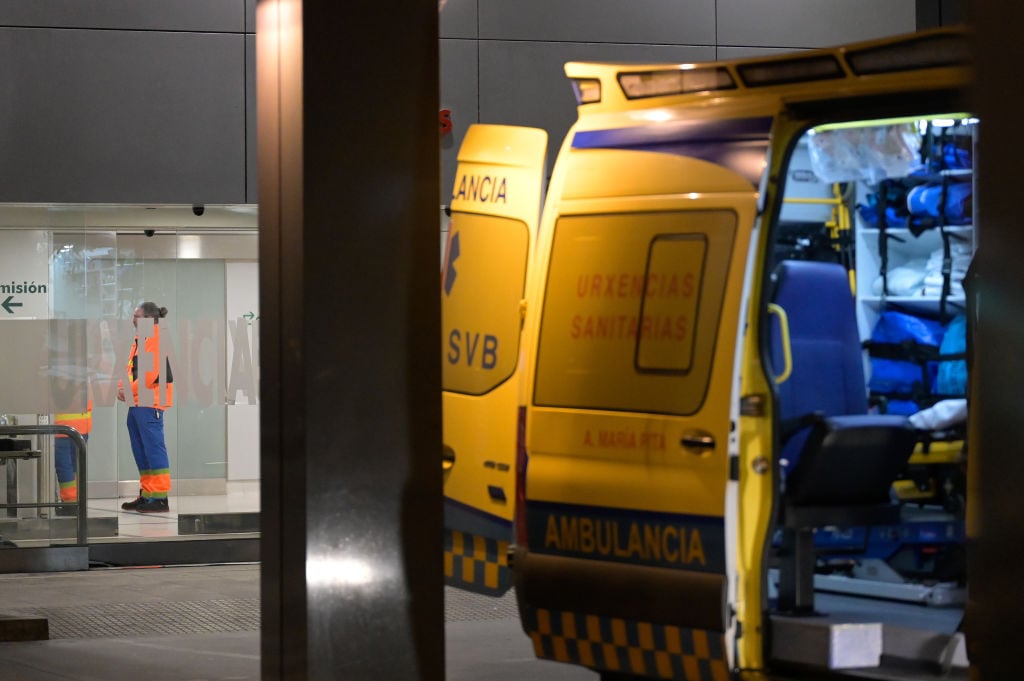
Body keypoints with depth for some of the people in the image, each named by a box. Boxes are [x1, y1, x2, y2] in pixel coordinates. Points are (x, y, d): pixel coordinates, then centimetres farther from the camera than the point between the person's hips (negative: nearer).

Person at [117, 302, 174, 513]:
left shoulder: (156, 340, -12)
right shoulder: (139, 341, 20)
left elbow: (150, 373, -19)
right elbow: (131, 369, 22)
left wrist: (131, 390, -12)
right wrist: (122, 387, 4)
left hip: (150, 404, -10)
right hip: (137, 404, 10)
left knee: (154, 448, -10)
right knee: (140, 452, 13)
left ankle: (160, 498, -11)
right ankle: (146, 495, 19)